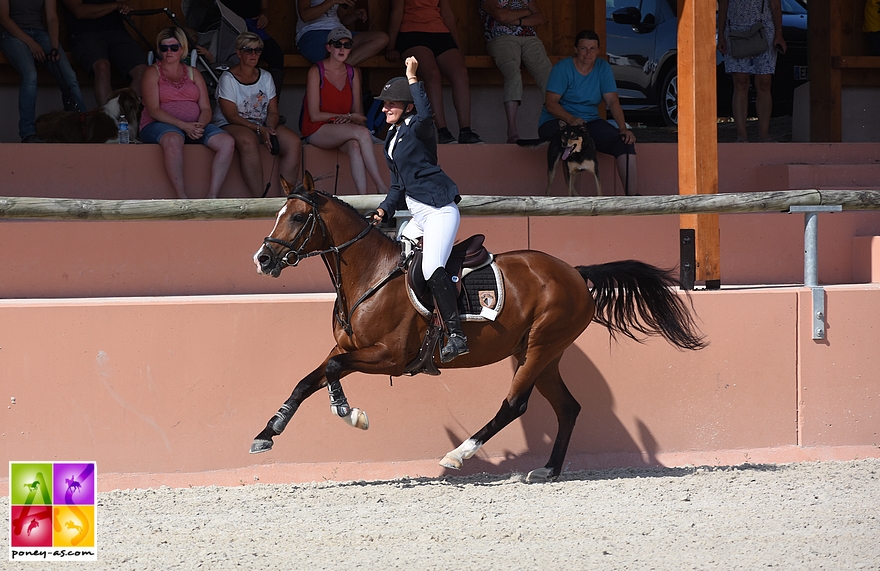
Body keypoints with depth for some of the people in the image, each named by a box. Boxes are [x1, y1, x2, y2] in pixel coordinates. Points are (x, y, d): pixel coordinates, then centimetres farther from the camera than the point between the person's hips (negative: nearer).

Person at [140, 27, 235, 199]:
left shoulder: (193, 74, 19)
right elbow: (153, 110, -8)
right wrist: (184, 125, -19)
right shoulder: (153, 73, 5)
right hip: (158, 125, -5)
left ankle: (212, 196, -28)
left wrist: (200, 125, -14)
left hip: (194, 126, 5)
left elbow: (206, 109, 11)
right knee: (173, 139, -42)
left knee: (227, 142, -22)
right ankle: (182, 198, -39)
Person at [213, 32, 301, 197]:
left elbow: (273, 112, 9)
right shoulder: (228, 78, -4)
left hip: (262, 126, 6)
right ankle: (259, 199, -42)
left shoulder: (265, 77, 13)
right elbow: (231, 116, -12)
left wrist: (270, 128, -14)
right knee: (248, 141, -41)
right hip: (230, 126, -6)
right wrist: (259, 130, -23)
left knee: (294, 142, -21)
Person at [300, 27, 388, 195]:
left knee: (354, 145, -35)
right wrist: (348, 116, -10)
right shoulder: (316, 71, -6)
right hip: (317, 131, -4)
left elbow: (357, 113, 11)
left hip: (343, 132, 4)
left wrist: (350, 120, -14)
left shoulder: (352, 73, 11)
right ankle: (382, 188, -35)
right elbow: (314, 115, -10)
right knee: (362, 132, -31)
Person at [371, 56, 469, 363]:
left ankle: (456, 334, -31)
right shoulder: (392, 138, 19)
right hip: (418, 216, 10)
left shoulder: (416, 129, -6)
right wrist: (385, 210, 11)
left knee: (431, 268, -25)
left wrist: (413, 79, -24)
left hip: (439, 210, -10)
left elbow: (426, 115, -33)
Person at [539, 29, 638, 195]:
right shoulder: (563, 68, -9)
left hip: (590, 121, 5)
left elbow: (612, 101, -2)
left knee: (626, 143, -18)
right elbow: (550, 103, -15)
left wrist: (623, 128, -19)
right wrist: (570, 119, -33)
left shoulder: (603, 68, 5)